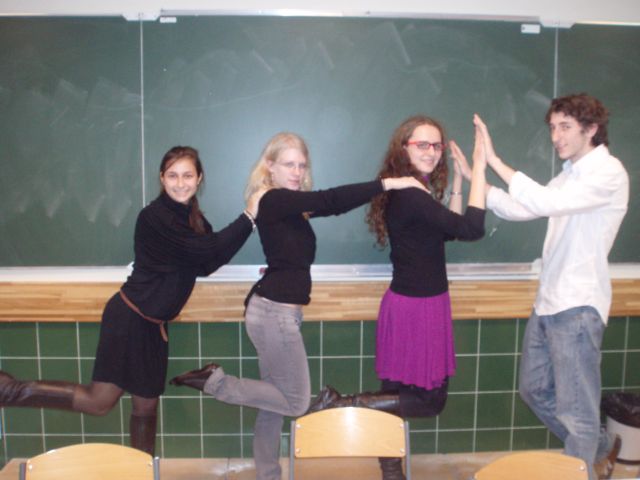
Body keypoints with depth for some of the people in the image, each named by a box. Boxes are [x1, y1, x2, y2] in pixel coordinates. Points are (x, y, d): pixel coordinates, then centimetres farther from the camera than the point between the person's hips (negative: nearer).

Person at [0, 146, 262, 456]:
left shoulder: (191, 217, 9)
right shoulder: (156, 216, -18)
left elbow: (205, 265, 2)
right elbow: (207, 251, -23)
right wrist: (248, 218, -17)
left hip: (153, 323, 8)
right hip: (130, 317, -8)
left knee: (146, 405, 16)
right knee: (99, 401, -6)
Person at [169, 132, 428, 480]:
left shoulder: (291, 205, 14)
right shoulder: (273, 200, -15)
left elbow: (333, 206, 8)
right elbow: (331, 199, -24)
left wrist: (379, 189, 1)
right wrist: (387, 184, -22)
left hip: (278, 311, 10)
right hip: (274, 312, -10)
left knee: (275, 403, 16)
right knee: (296, 402, 1)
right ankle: (214, 381, 5)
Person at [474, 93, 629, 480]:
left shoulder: (608, 173, -13)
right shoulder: (570, 175, 15)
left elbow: (545, 202, -28)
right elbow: (521, 209, 11)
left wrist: (494, 160, -27)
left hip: (578, 307, -9)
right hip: (548, 303, 9)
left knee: (576, 408, 1)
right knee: (536, 390, 20)